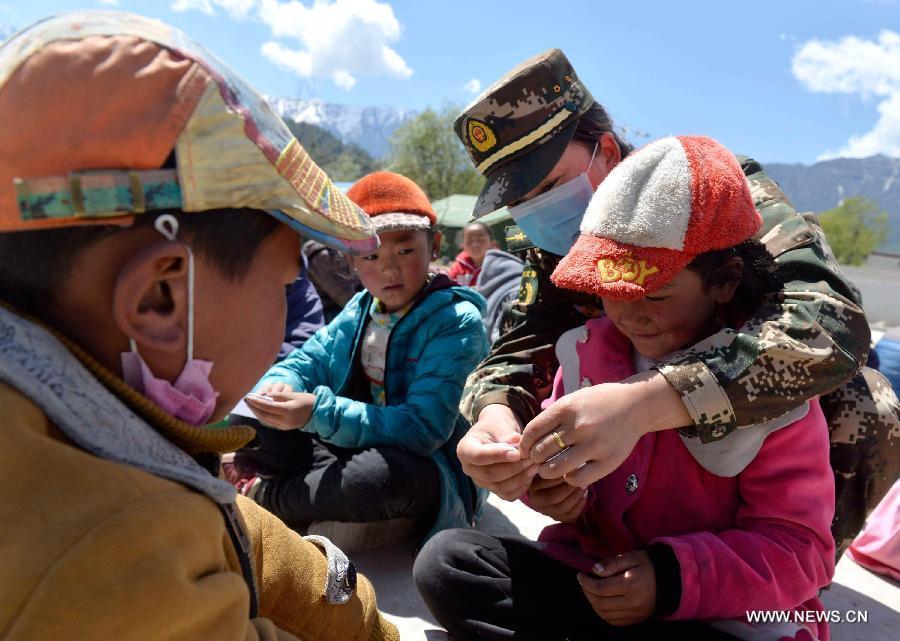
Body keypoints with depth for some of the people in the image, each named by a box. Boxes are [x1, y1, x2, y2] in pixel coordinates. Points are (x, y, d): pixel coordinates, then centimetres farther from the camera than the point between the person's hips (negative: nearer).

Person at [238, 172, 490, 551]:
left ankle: (263, 496, -14)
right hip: (351, 449, 6)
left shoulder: (456, 321, -17)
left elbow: (423, 428, -25)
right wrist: (278, 386, -20)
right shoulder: (359, 310, 3)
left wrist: (319, 412, -33)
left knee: (387, 473, -38)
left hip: (429, 475, -5)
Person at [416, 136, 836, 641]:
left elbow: (796, 548, -13)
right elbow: (561, 441, 12)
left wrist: (674, 578, -26)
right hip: (589, 575, 5)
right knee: (445, 560, -14)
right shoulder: (589, 347, -1)